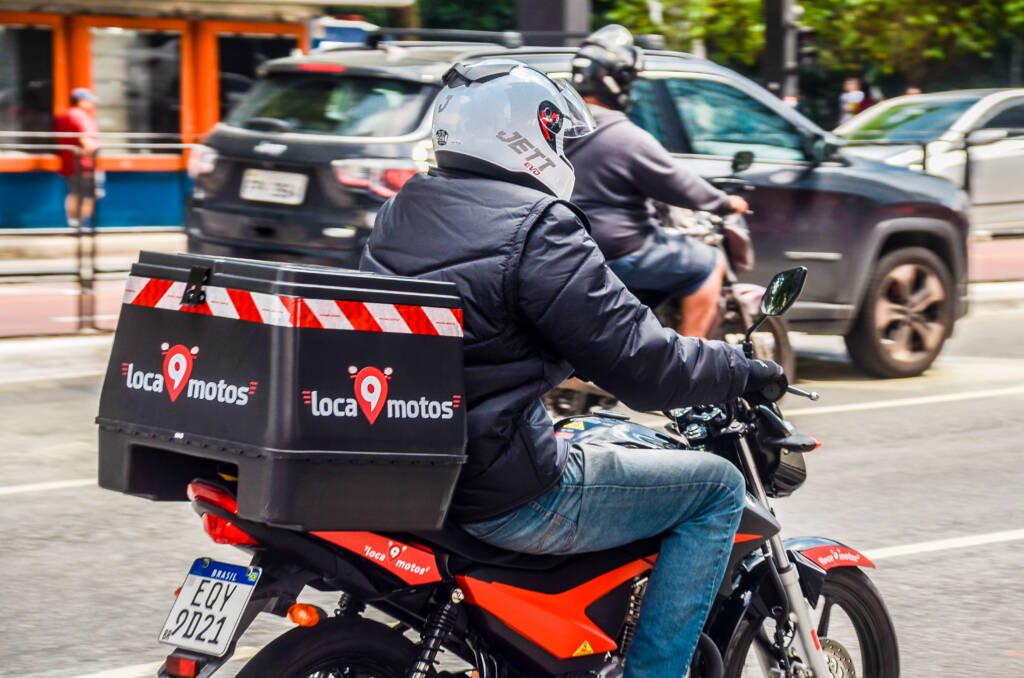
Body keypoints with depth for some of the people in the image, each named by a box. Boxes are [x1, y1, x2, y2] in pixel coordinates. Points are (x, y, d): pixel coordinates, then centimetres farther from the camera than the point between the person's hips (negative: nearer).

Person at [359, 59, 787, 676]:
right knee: (718, 487, 5)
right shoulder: (538, 230, -16)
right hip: (511, 499, -9)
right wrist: (748, 371, -1)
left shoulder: (399, 213, 9)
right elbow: (640, 364, -17)